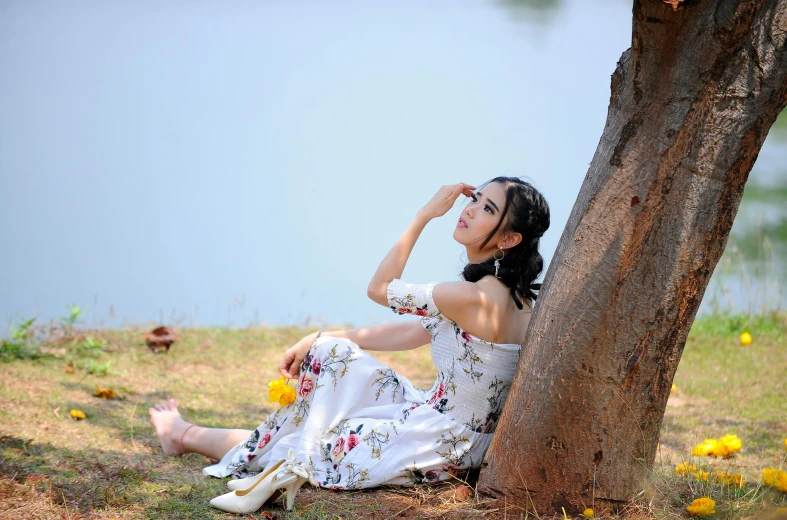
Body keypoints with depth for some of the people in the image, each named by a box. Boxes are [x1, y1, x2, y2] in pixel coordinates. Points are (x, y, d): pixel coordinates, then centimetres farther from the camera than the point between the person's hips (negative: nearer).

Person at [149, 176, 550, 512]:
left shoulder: (475, 298, -27)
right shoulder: (503, 291, 3)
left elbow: (379, 289, -9)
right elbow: (410, 334, 9)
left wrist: (425, 215, -4)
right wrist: (319, 340, 8)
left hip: (440, 448, -9)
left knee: (300, 449, 8)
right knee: (329, 353, 12)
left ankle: (187, 437, 31)